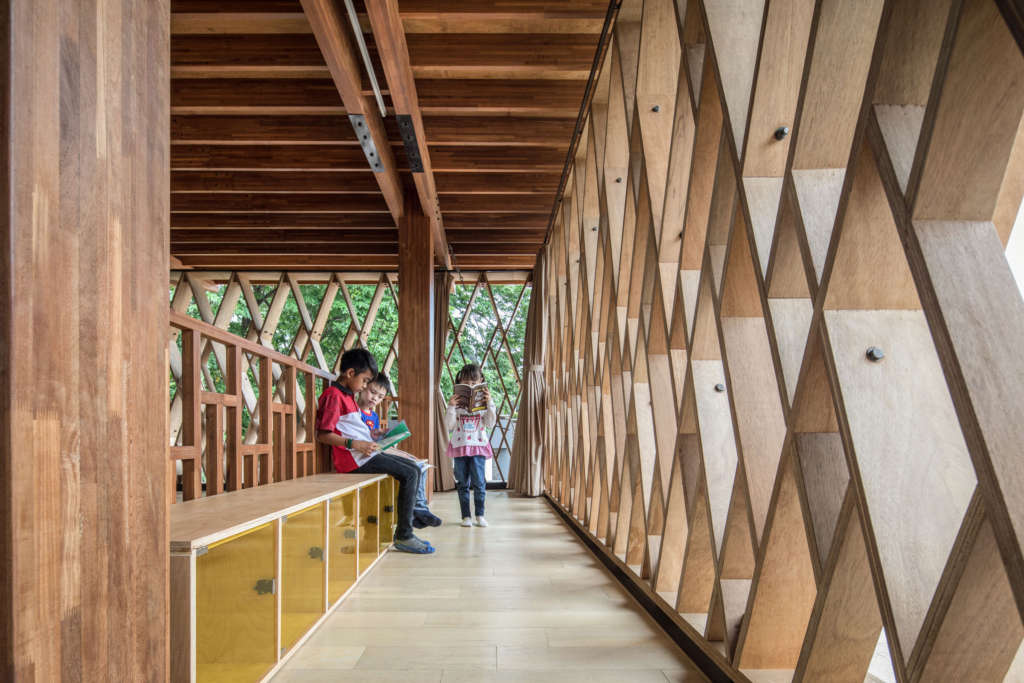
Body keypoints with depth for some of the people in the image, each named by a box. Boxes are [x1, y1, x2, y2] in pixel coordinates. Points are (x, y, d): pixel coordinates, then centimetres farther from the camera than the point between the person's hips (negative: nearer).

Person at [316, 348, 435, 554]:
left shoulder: (347, 395, 19)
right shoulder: (333, 395, -12)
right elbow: (323, 434, -19)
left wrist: (373, 434, 15)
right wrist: (354, 444, -24)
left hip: (364, 454, 10)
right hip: (354, 459, -10)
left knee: (414, 469, 8)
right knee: (409, 474, -15)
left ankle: (404, 531, 6)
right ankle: (403, 536, -10)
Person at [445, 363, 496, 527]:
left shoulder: (483, 402, 1)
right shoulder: (456, 402, 0)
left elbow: (490, 423, -5)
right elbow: (449, 426, -3)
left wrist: (490, 403, -14)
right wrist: (450, 407, -15)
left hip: (478, 446, -1)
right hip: (459, 446, 1)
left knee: (479, 482, -3)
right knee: (463, 484, 7)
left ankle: (480, 515, 10)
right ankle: (466, 516, 15)